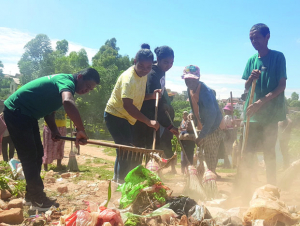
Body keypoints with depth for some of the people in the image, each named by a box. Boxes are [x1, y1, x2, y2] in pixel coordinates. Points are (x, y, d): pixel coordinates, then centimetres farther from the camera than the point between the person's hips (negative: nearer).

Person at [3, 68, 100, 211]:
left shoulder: (62, 83, 11)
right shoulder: (67, 81, -21)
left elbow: (48, 107, 18)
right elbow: (68, 102, -44)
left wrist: (54, 129, 5)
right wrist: (81, 130, -42)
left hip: (27, 114, 10)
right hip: (16, 112, -10)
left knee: (37, 154, 12)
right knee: (29, 156, -6)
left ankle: (31, 195, 23)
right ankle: (37, 201, 3)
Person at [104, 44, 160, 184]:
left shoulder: (143, 76, 3)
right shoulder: (129, 78, -26)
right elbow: (127, 105, -34)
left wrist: (151, 96, -9)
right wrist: (148, 121, -38)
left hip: (127, 118, 9)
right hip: (115, 115, -9)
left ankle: (117, 180, 31)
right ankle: (121, 182, -1)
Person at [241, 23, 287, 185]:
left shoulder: (278, 57, -3)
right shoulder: (251, 60, 10)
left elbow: (282, 86, -8)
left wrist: (260, 102, -16)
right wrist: (251, 79, -10)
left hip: (270, 113, -4)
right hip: (251, 113, 4)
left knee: (269, 153, -1)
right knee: (248, 151, 4)